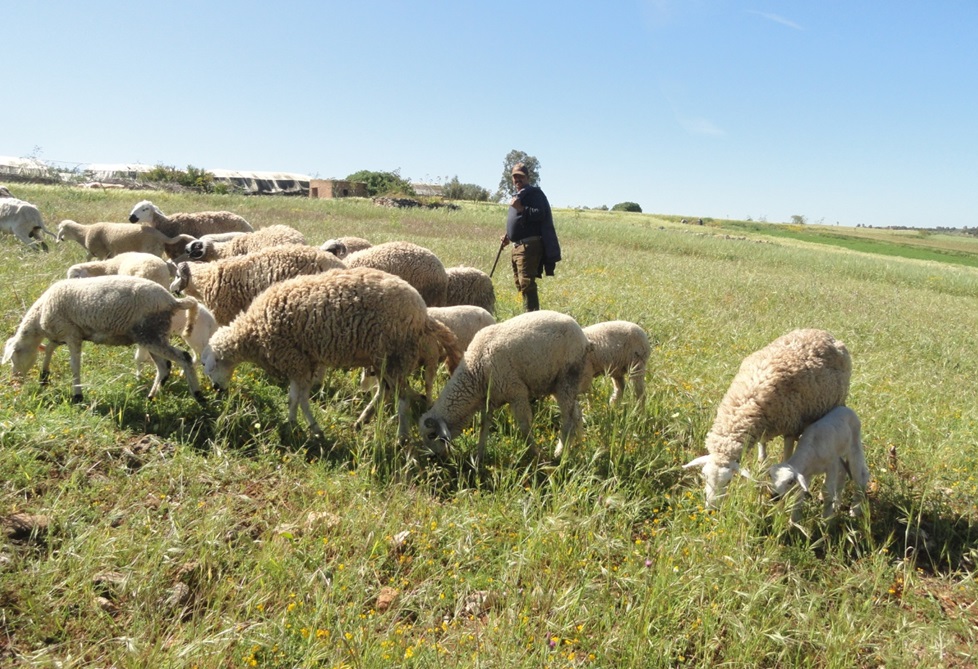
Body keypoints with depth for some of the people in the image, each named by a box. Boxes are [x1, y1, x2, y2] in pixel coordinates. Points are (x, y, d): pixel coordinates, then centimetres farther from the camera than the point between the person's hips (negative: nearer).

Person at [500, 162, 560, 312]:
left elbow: (540, 214, -20)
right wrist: (508, 236, 15)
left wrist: (521, 208, -27)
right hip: (517, 246, 10)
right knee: (520, 284, 12)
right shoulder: (518, 196, 24)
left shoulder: (534, 193, -5)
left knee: (526, 283, -16)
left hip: (529, 246, -10)